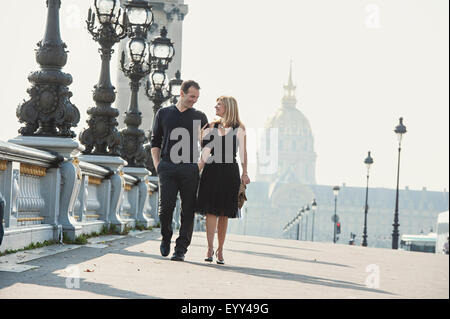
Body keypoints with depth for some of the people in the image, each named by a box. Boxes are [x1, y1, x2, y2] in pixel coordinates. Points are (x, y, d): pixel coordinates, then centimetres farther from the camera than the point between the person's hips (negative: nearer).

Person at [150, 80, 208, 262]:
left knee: (188, 210, -4)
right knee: (166, 206, -11)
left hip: (190, 168, 0)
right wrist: (157, 164, 5)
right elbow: (155, 141, 17)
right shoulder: (163, 114, 14)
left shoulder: (199, 117, 13)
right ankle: (166, 236, 16)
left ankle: (181, 249, 1)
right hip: (167, 167, 0)